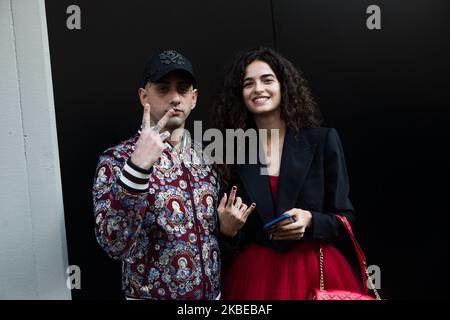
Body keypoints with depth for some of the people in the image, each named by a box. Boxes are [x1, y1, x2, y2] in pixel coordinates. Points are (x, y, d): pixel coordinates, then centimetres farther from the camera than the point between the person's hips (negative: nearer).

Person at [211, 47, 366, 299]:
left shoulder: (323, 140, -7)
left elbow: (346, 219, -2)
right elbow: (231, 235, 3)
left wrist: (311, 221, -20)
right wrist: (228, 230, -18)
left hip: (317, 273, -1)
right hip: (254, 274, 2)